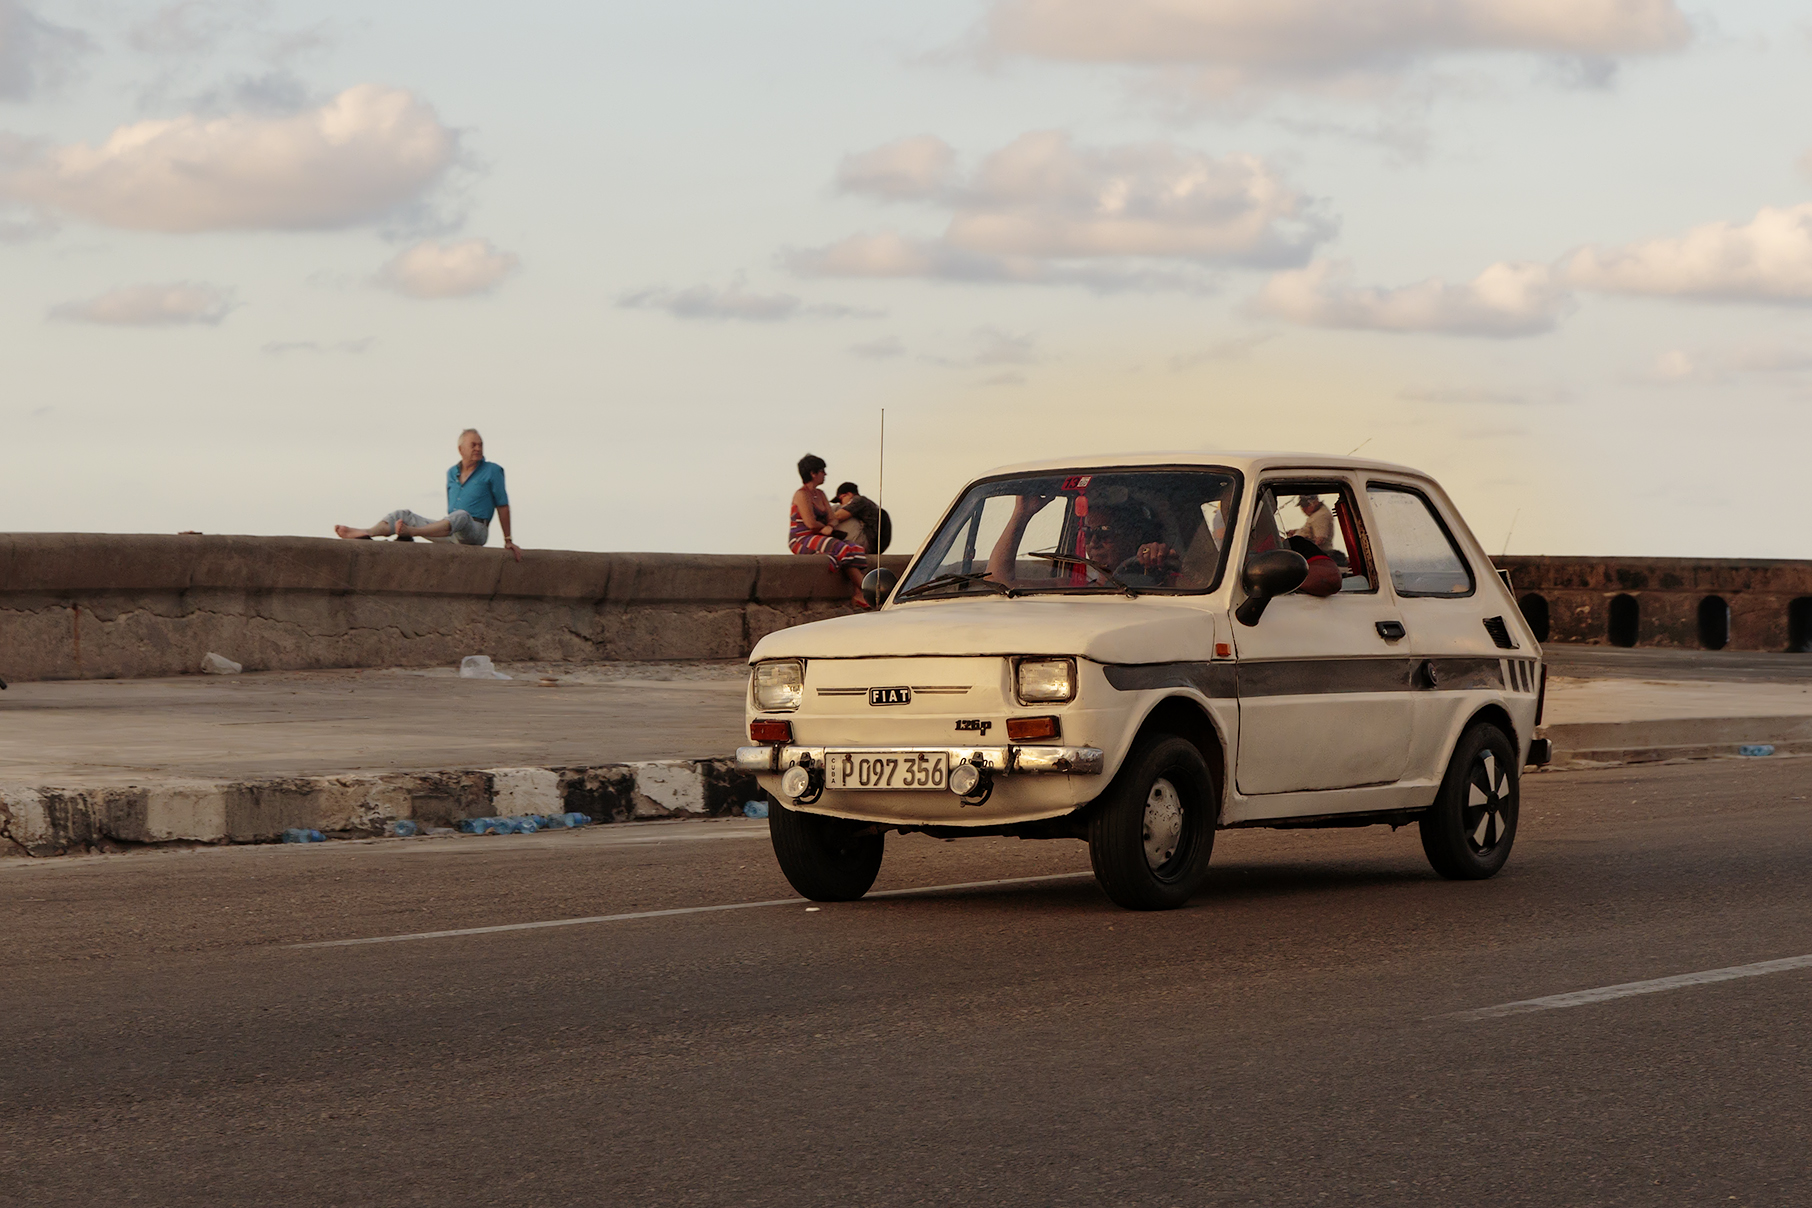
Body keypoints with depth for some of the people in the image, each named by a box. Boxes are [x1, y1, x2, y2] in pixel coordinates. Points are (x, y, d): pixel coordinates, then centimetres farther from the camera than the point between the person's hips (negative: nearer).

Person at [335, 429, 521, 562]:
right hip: (452, 533, 6)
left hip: (475, 531, -6)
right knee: (403, 514, -5)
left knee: (461, 516, -40)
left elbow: (502, 505, 0)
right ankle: (364, 533, -32)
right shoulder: (452, 473, 16)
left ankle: (411, 531, -58)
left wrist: (508, 540, -1)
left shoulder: (492, 471, 0)